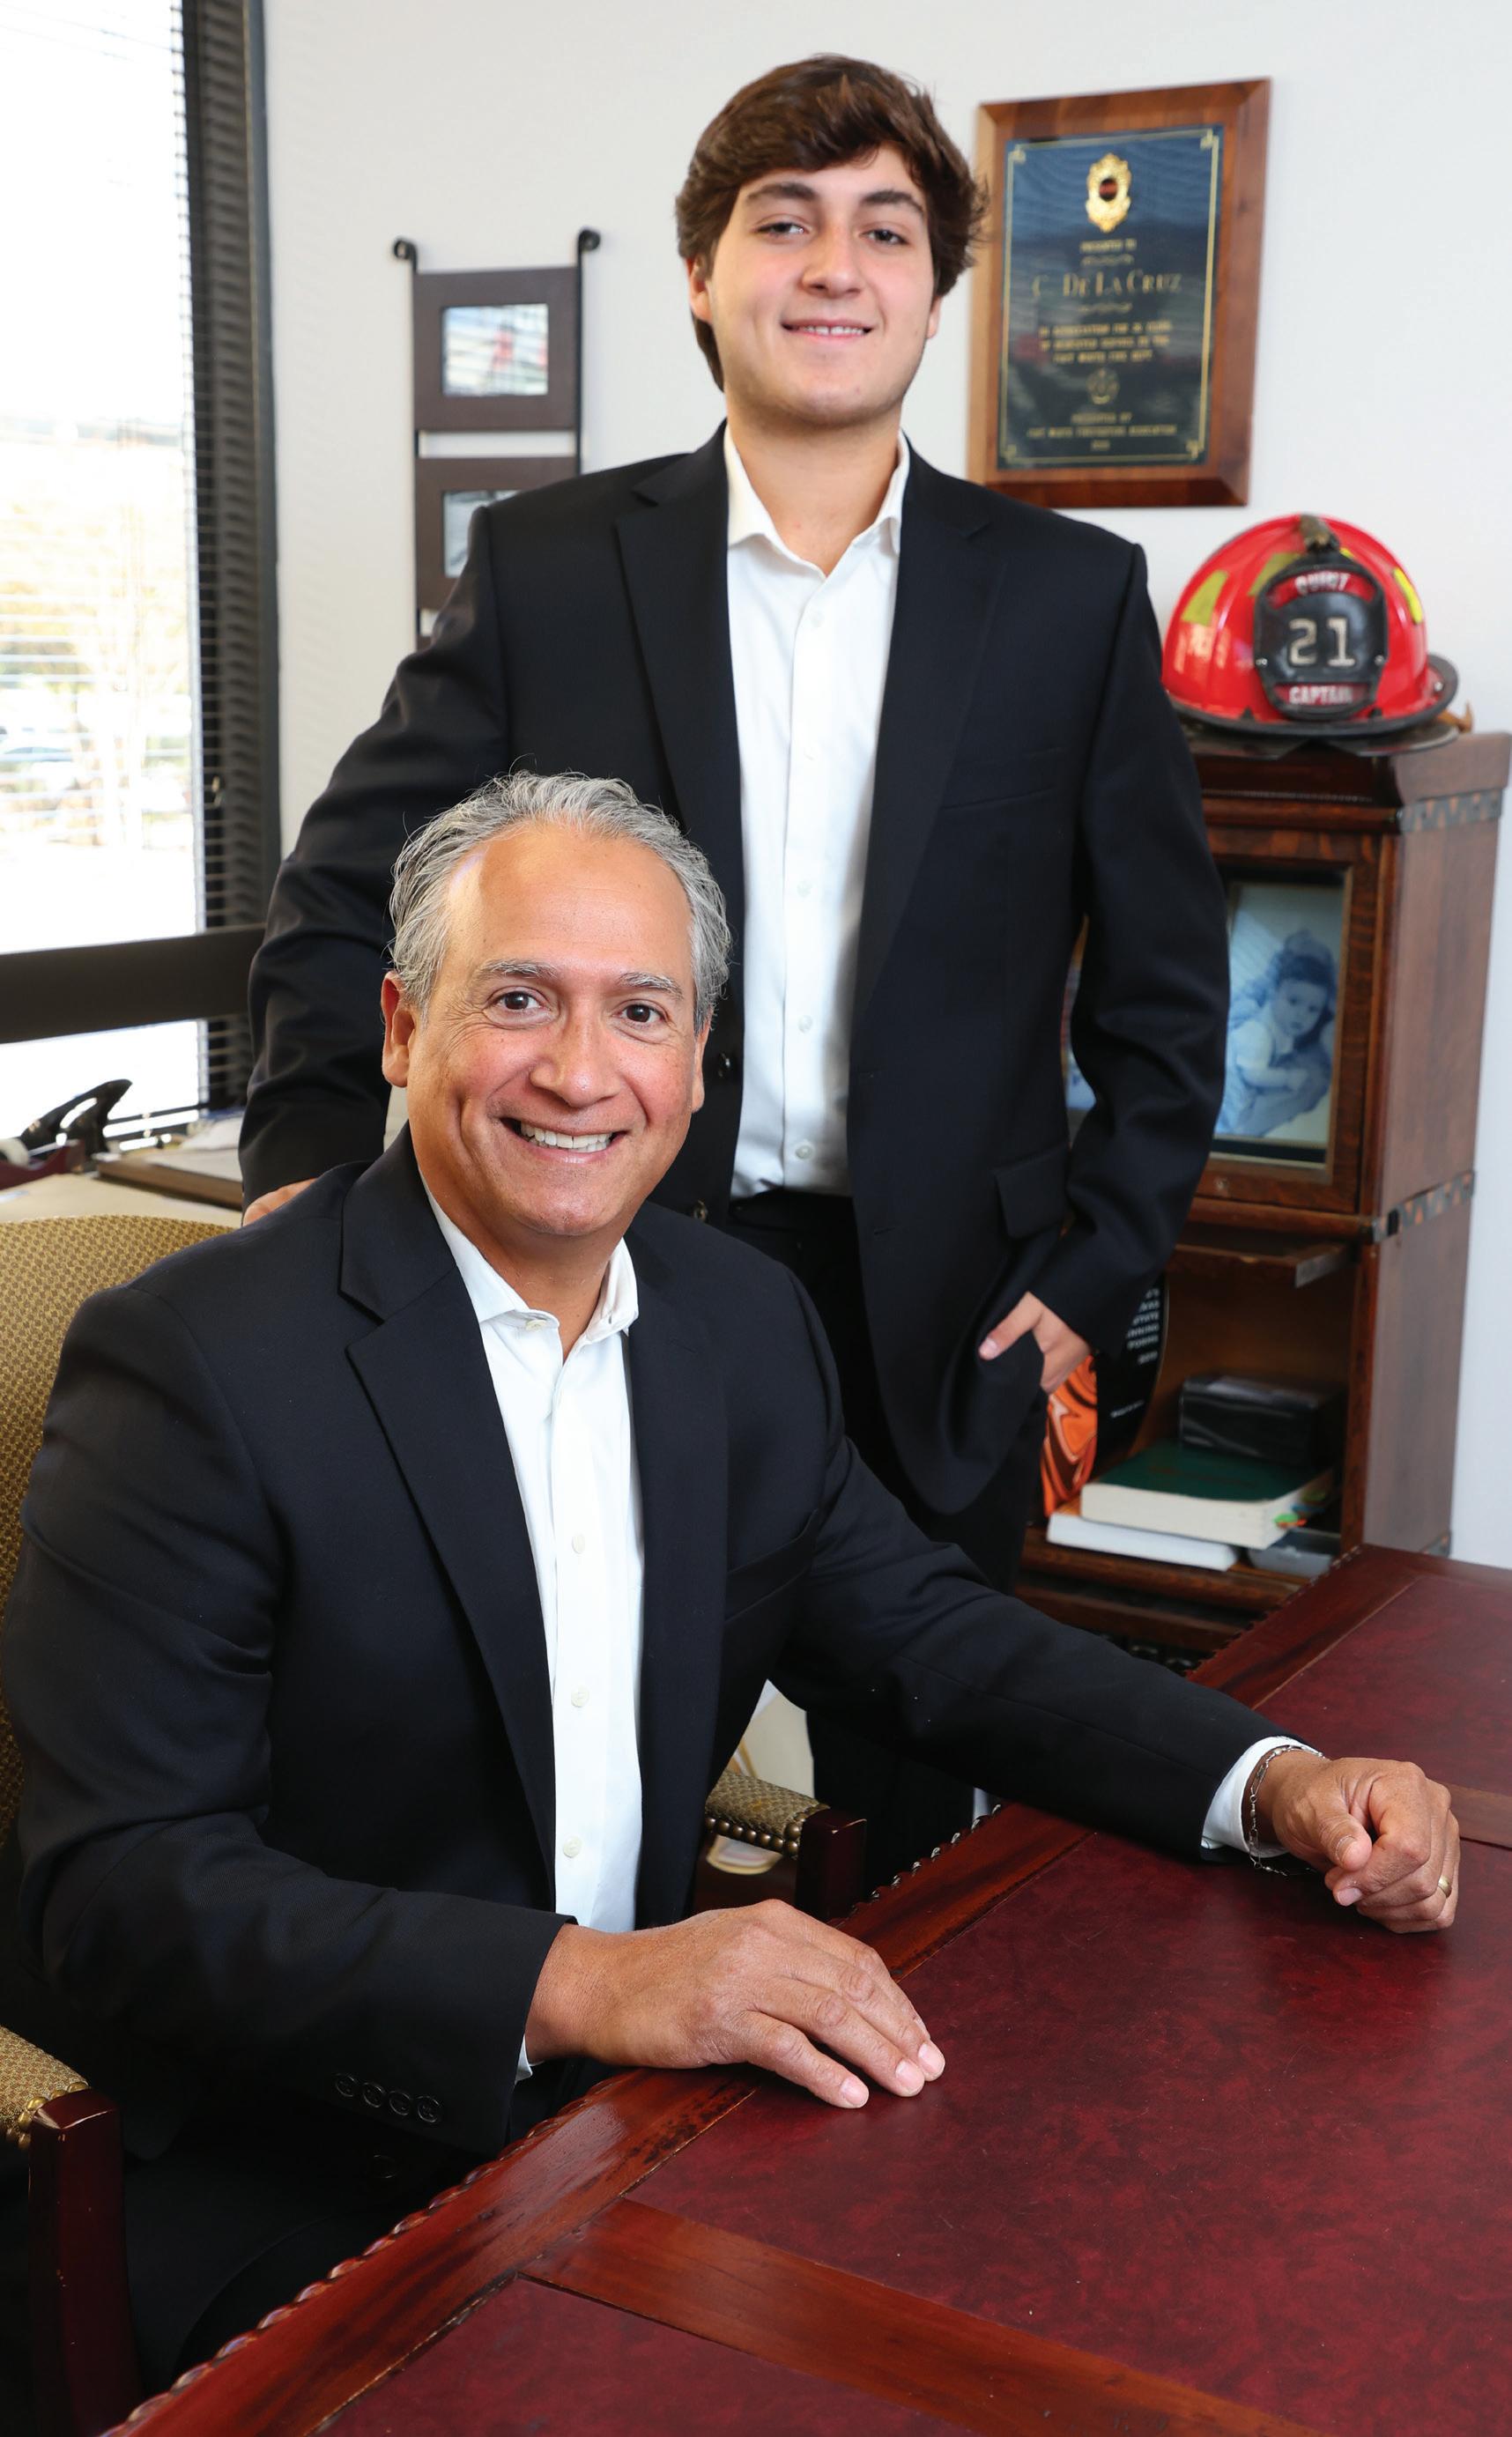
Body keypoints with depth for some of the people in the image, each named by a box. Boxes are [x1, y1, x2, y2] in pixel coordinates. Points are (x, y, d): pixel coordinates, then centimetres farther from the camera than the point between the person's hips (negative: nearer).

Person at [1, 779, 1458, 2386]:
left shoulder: (745, 1325, 4)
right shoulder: (191, 1362, -17)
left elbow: (920, 1634, 11)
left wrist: (1277, 1785, -4)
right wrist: (573, 1984, -33)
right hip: (314, 2203, -6)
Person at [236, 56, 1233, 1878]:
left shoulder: (1072, 596, 2)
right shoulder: (545, 565, 1)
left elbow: (1166, 985, 6)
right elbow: (346, 892, 5)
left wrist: (1096, 1271, 0)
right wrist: (312, 1165, -8)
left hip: (938, 1322, 1)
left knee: (915, 1817, 12)